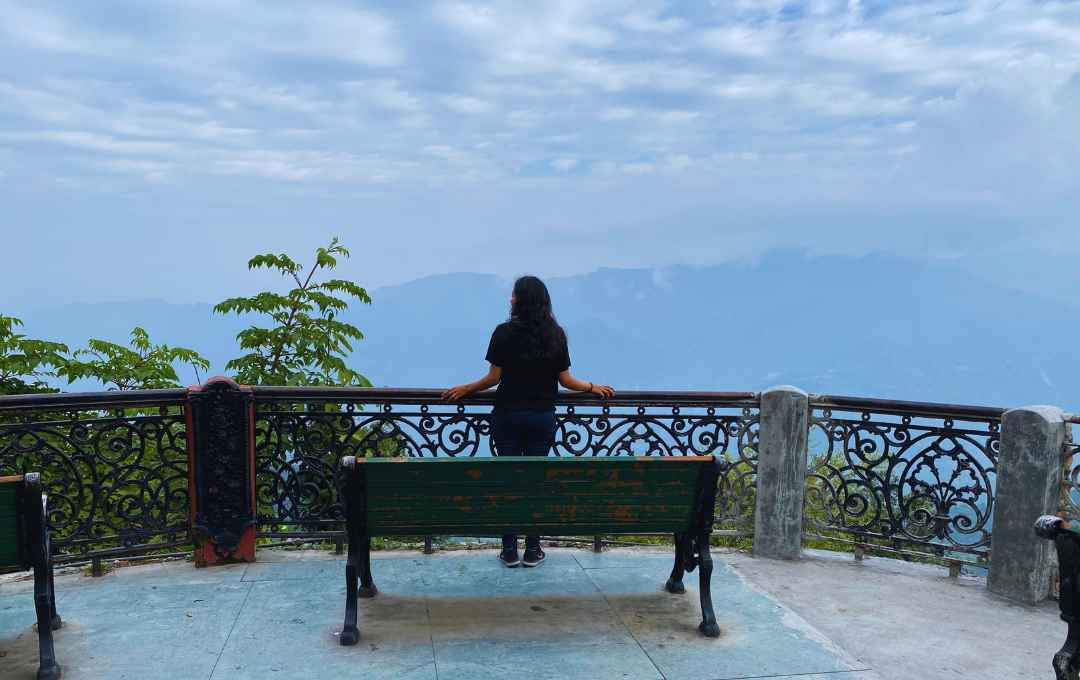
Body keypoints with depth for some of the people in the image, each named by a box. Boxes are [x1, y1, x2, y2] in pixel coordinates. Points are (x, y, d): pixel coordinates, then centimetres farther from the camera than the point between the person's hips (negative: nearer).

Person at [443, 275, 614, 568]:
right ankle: (532, 551, 14)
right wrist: (592, 387, 17)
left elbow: (494, 377, -8)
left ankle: (509, 551, 12)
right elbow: (565, 380, -1)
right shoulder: (556, 334, -2)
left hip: (508, 415, -2)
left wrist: (465, 389, 8)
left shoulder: (504, 332, -9)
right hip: (543, 417, 2)